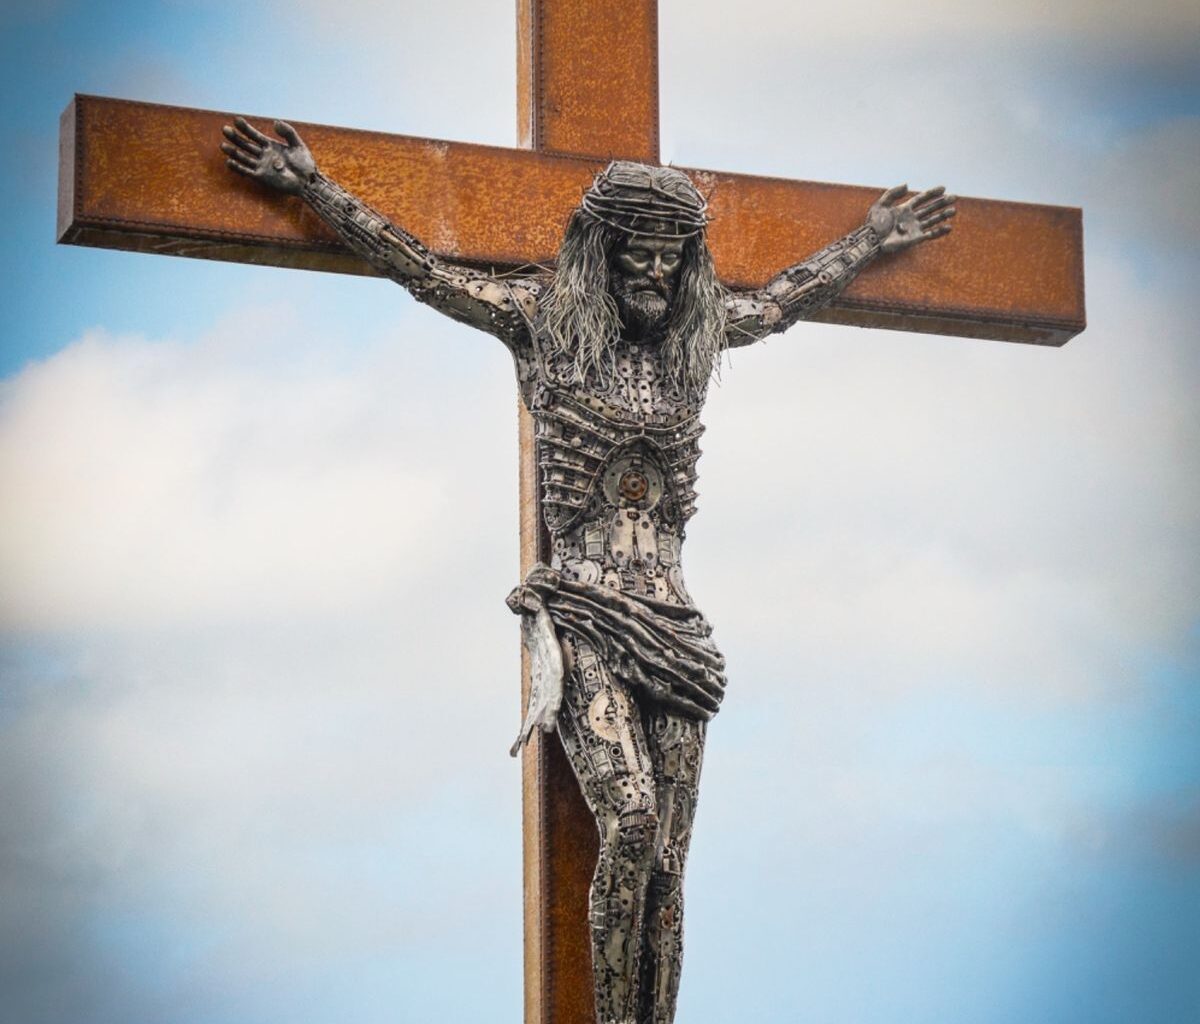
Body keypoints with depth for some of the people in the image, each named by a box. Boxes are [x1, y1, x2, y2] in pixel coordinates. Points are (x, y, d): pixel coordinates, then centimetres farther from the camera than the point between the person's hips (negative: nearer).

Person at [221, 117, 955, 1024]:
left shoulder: (698, 331, 15)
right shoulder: (542, 319, 4)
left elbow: (783, 301, 34)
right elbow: (418, 269, 7)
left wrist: (871, 242, 46)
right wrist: (311, 185, 7)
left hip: (670, 622, 4)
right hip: (582, 611, -4)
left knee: (666, 862, -3)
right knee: (630, 818, -24)